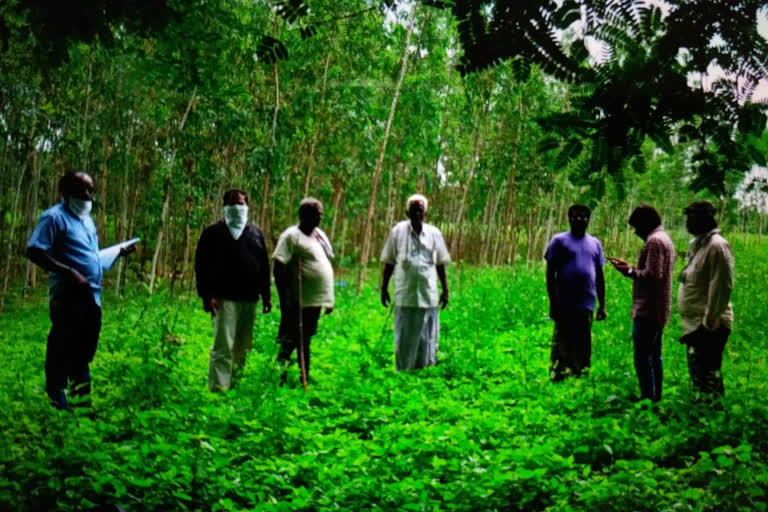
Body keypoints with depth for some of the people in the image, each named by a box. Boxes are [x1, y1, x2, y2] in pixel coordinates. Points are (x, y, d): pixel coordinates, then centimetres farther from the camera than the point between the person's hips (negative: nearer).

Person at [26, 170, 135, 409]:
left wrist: (119, 252, 13)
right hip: (68, 296, -8)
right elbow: (34, 251, -18)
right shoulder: (54, 217, -8)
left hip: (92, 296, 8)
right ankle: (57, 405, 5)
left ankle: (82, 400, 30)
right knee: (62, 353, -3)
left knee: (84, 352, 17)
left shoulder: (87, 220, 19)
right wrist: (69, 273, -24)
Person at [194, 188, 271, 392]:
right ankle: (218, 388, -14)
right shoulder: (213, 233, 1)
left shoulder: (256, 234, 14)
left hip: (249, 299, 5)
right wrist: (207, 295, -12)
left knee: (243, 345, 12)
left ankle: (235, 382, 28)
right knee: (223, 346, -12)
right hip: (224, 298, -5)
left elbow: (264, 266, 17)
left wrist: (266, 295, 13)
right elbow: (201, 265, -3)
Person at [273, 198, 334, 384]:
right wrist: (285, 299, -20)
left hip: (316, 301, 8)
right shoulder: (291, 236, -10)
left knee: (305, 342, 15)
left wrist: (329, 299, 20)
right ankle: (280, 378, 3)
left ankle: (304, 380, 21)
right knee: (291, 343, -5)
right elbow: (279, 268, -16)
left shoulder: (320, 235, 16)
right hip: (299, 302, -8)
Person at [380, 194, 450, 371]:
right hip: (405, 295, -1)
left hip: (428, 295, 1)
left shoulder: (434, 233, 5)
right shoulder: (398, 231, 0)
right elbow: (388, 263, 5)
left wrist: (445, 290, 11)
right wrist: (384, 288, 4)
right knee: (404, 339, 4)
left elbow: (440, 265, 11)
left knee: (427, 338, 6)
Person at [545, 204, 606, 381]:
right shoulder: (559, 240, 1)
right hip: (565, 306, -4)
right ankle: (557, 374, 2)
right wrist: (553, 303, -9)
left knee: (583, 347, 8)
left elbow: (600, 276, 18)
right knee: (562, 345, -4)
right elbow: (550, 273, -2)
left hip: (586, 306, 4)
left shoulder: (595, 243, 15)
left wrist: (602, 305, 14)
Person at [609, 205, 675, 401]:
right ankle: (656, 398, 21)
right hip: (658, 311, 11)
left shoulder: (654, 241, -15)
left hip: (648, 311, -11)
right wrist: (630, 267, 15)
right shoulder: (664, 239, 18)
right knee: (654, 357, 15)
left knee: (642, 358, -9)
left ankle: (648, 399, -9)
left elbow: (652, 275, -24)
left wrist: (630, 271, -10)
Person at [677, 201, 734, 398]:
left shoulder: (717, 246, -15)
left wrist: (710, 321, -21)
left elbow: (721, 288, -20)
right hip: (694, 324, 10)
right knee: (697, 376, 17)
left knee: (708, 377, -7)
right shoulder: (695, 244, 14)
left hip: (708, 326, -10)